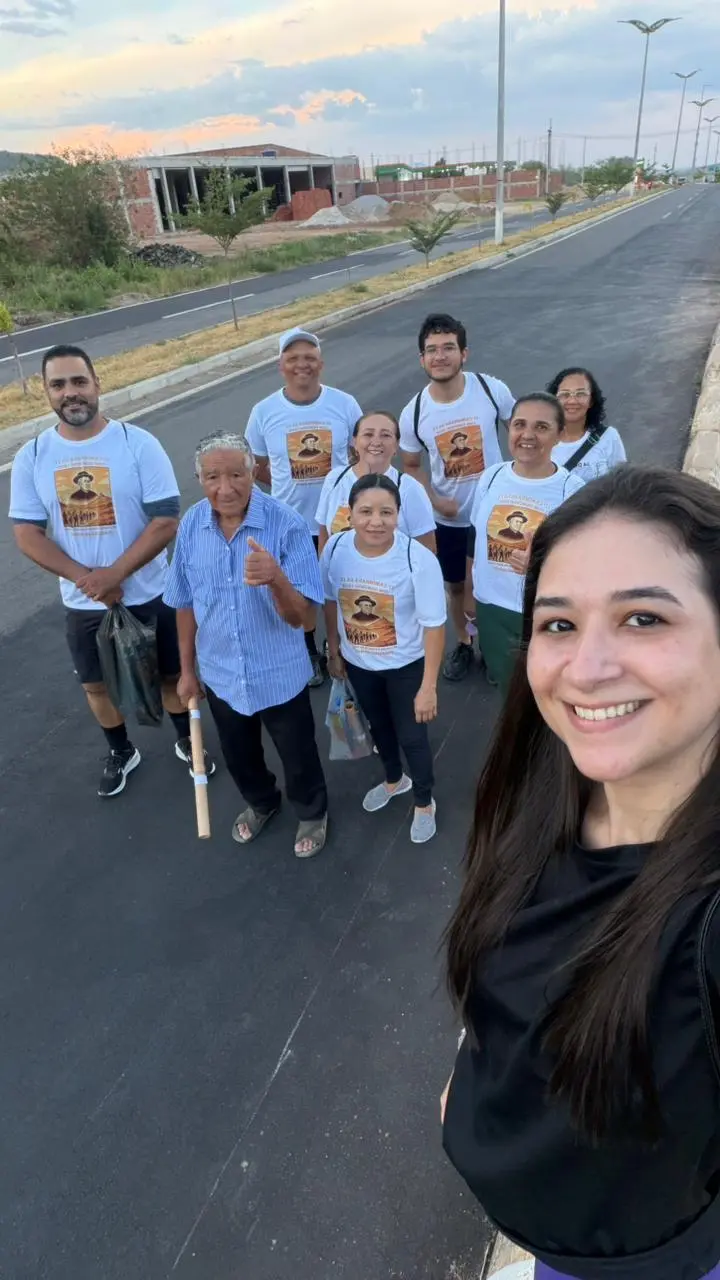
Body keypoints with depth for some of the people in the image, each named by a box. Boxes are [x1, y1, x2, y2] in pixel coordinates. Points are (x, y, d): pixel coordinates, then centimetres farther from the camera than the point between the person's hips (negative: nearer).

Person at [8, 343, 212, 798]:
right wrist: (86, 578, -19)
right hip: (83, 604, 3)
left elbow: (166, 522, -17)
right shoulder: (32, 457, -6)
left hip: (148, 594, -2)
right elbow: (28, 535, -6)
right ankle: (121, 752, 45)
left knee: (171, 674, 15)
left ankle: (187, 742, 42)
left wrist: (114, 574, -24)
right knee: (98, 684, 19)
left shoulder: (138, 443, -14)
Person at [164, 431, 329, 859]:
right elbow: (186, 603, 2)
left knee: (298, 757, 19)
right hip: (220, 675, 4)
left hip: (280, 675, -4)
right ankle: (261, 802, 59)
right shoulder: (191, 526, -12)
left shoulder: (288, 526, -25)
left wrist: (276, 579, -46)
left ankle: (312, 813, 51)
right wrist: (187, 668, 9)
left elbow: (305, 618, -27)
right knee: (238, 755, 27)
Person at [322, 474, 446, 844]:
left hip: (405, 665, -4)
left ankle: (424, 803, 41)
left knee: (411, 736, 11)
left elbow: (434, 625, -22)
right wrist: (334, 651, 8)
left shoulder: (419, 559, -30)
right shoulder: (335, 549, -19)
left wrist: (428, 687, -19)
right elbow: (331, 601, -1)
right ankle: (394, 779, 57)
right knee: (378, 725, 26)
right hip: (357, 662, 4)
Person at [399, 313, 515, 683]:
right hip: (447, 518, 2)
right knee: (457, 585, 18)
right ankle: (463, 644, 42)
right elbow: (411, 465, 2)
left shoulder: (492, 389, -16)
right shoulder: (413, 413, -12)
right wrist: (435, 501, -15)